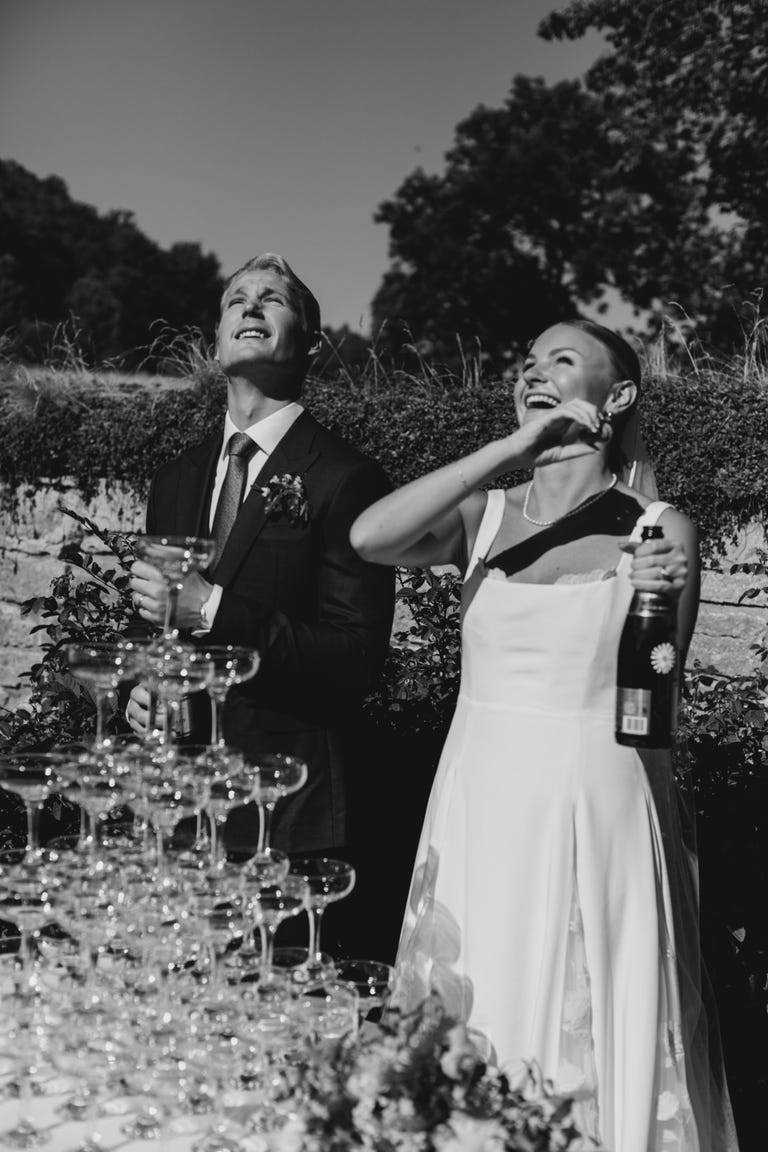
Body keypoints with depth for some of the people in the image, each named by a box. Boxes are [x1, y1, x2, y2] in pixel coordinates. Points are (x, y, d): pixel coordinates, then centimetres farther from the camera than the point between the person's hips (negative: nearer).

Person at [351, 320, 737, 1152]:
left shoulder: (658, 530, -1)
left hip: (597, 814, -2)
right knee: (469, 1049, 8)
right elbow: (369, 538, -16)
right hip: (481, 811, 3)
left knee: (594, 1044, 4)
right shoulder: (483, 518, 4)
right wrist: (511, 447, -18)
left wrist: (664, 604, -16)